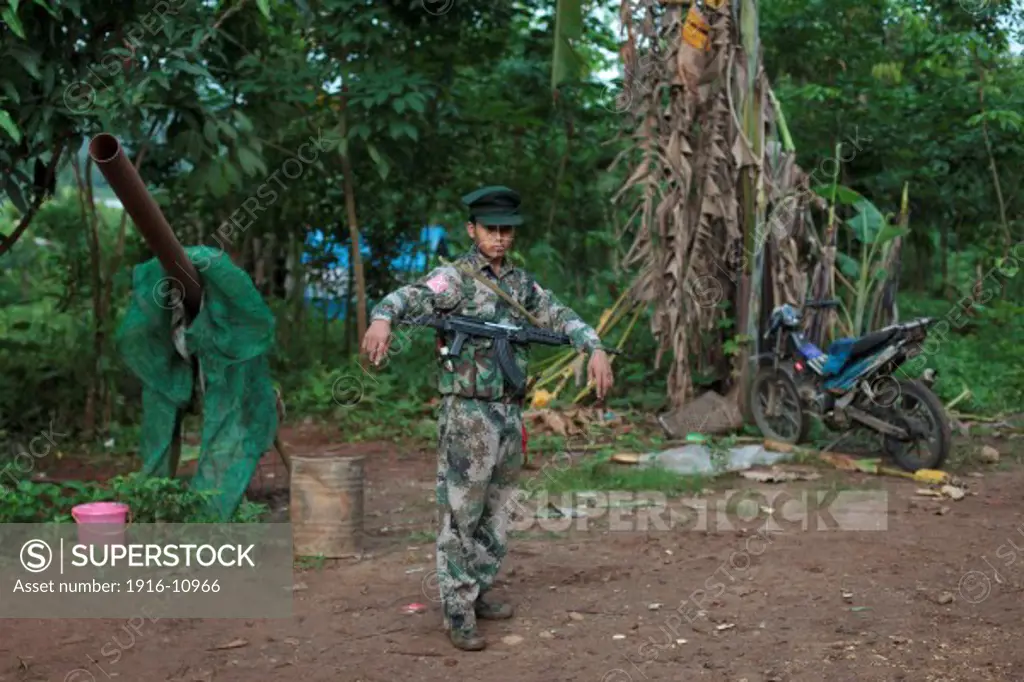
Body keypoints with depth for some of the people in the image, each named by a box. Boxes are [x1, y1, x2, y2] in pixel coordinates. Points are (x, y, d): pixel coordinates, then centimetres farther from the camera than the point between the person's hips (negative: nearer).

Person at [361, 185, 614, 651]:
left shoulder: (521, 282, 11)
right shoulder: (454, 277, -10)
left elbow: (560, 317, 14)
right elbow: (406, 299, -26)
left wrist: (596, 349, -5)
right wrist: (382, 319, -49)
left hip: (510, 415, 7)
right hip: (468, 416, -7)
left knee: (495, 515, 14)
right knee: (460, 516, -2)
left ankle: (478, 594, 27)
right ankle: (458, 613, 5)